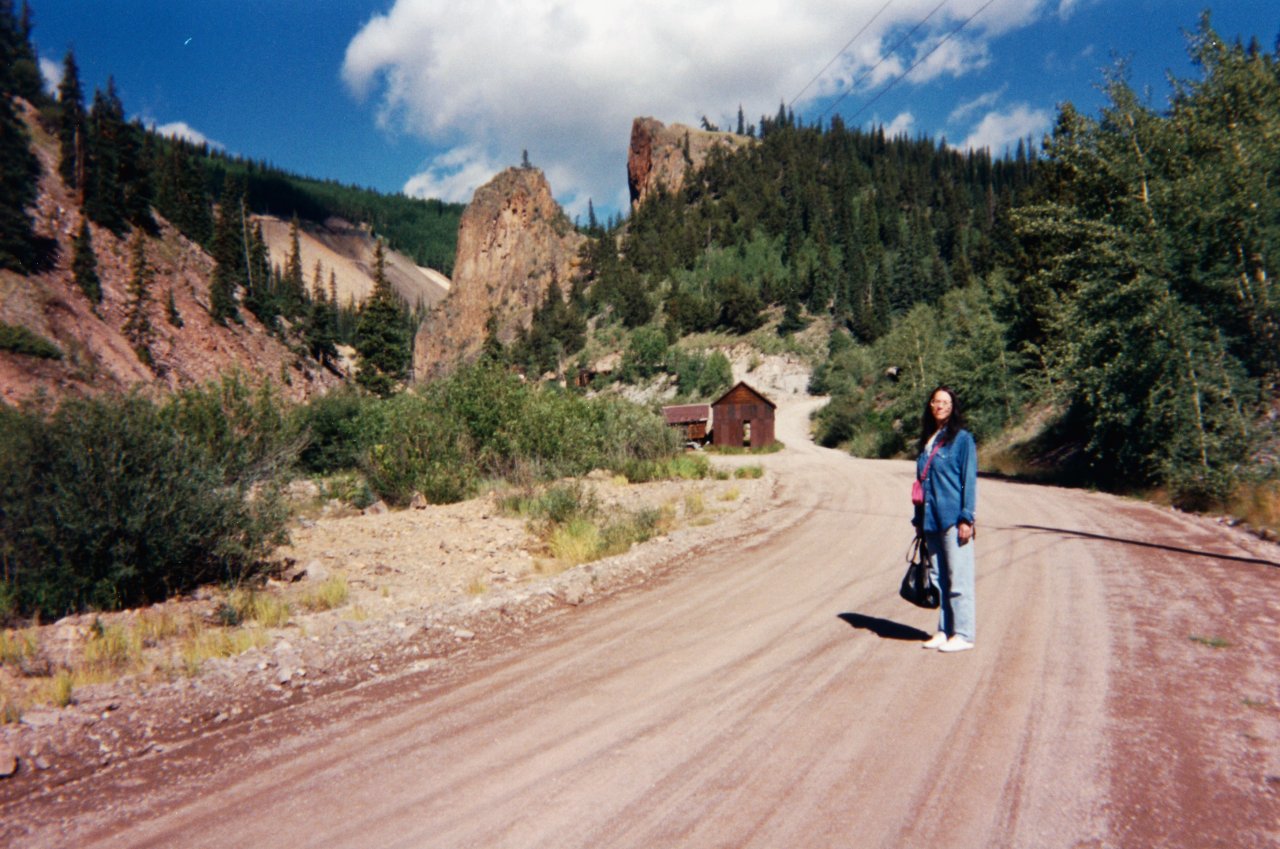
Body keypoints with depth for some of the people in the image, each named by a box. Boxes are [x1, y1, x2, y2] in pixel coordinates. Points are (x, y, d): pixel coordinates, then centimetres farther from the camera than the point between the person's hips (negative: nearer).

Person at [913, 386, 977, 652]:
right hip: (931, 520, 7)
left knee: (958, 578, -2)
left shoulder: (962, 438, -3)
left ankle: (963, 635, 5)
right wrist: (919, 519, 16)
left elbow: (969, 480, -7)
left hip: (953, 519, -6)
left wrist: (966, 518, -12)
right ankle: (944, 631, 19)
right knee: (938, 578, 11)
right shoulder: (926, 441, 14)